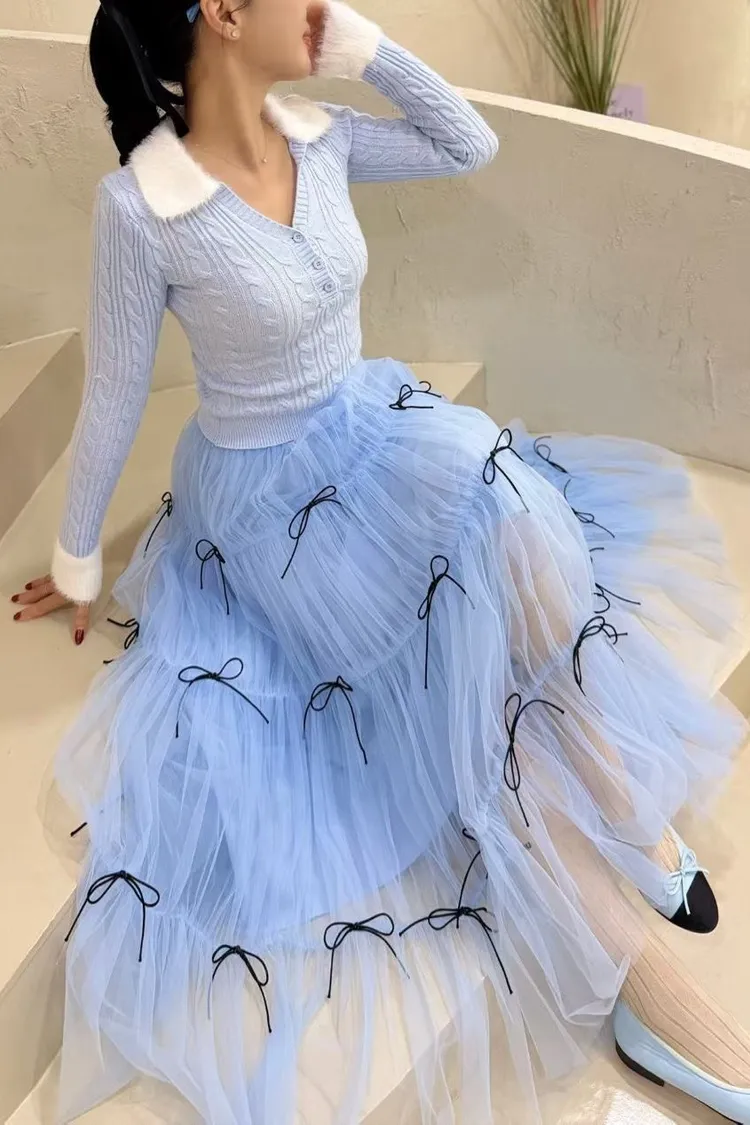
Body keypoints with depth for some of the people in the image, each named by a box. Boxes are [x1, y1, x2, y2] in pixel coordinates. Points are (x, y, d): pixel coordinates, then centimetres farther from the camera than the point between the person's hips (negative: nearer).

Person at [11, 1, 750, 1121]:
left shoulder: (317, 136, -3)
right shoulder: (143, 203, -20)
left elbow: (470, 145, 10)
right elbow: (114, 396, -10)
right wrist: (78, 555, 2)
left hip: (374, 423, 6)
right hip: (269, 484, -6)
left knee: (517, 520, -26)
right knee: (488, 631, -23)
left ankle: (622, 810, -8)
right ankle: (629, 959, -13)